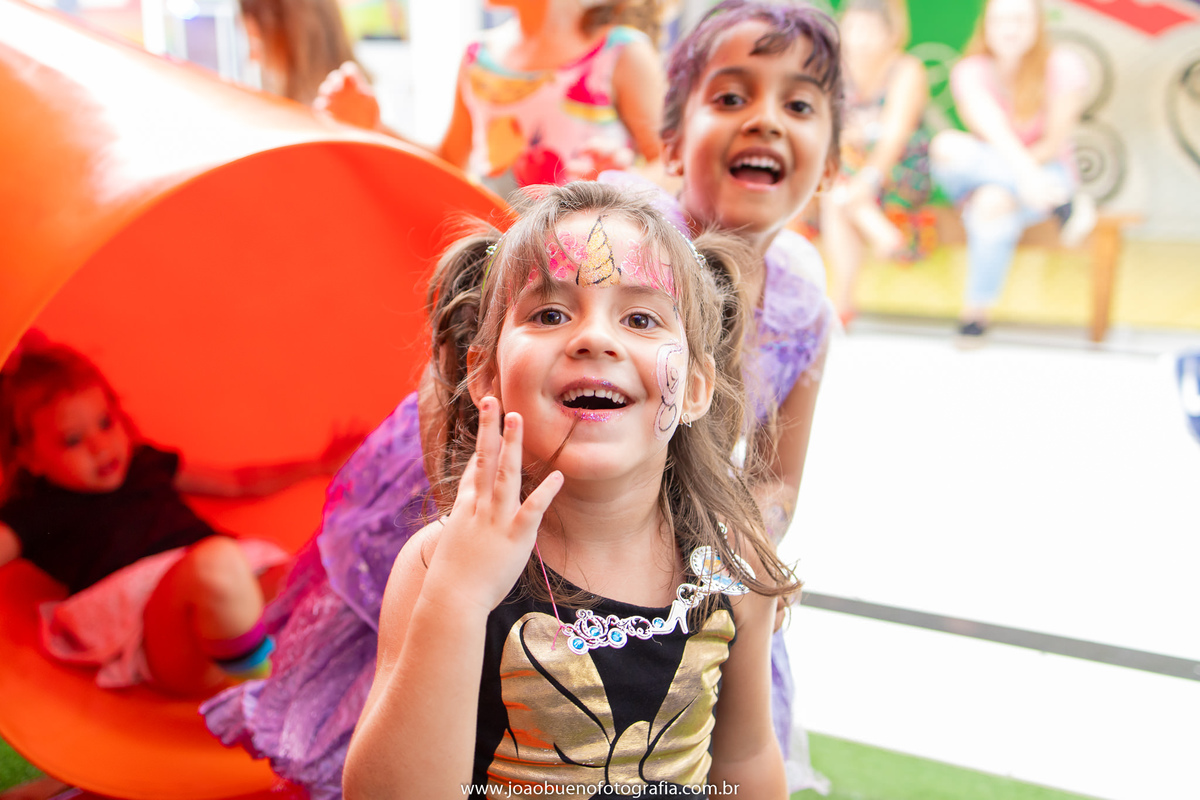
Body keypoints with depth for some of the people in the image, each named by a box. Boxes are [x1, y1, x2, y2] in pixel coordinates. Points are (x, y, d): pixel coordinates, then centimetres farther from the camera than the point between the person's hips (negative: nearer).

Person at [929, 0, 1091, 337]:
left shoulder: (1063, 67, -11)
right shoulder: (970, 72, -10)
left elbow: (1054, 145, -11)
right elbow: (993, 131, -29)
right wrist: (1023, 170, -47)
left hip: (1047, 172, -2)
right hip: (982, 176, 3)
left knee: (993, 202, -37)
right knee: (945, 145, -31)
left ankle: (976, 313, -22)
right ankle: (1066, 202, -26)